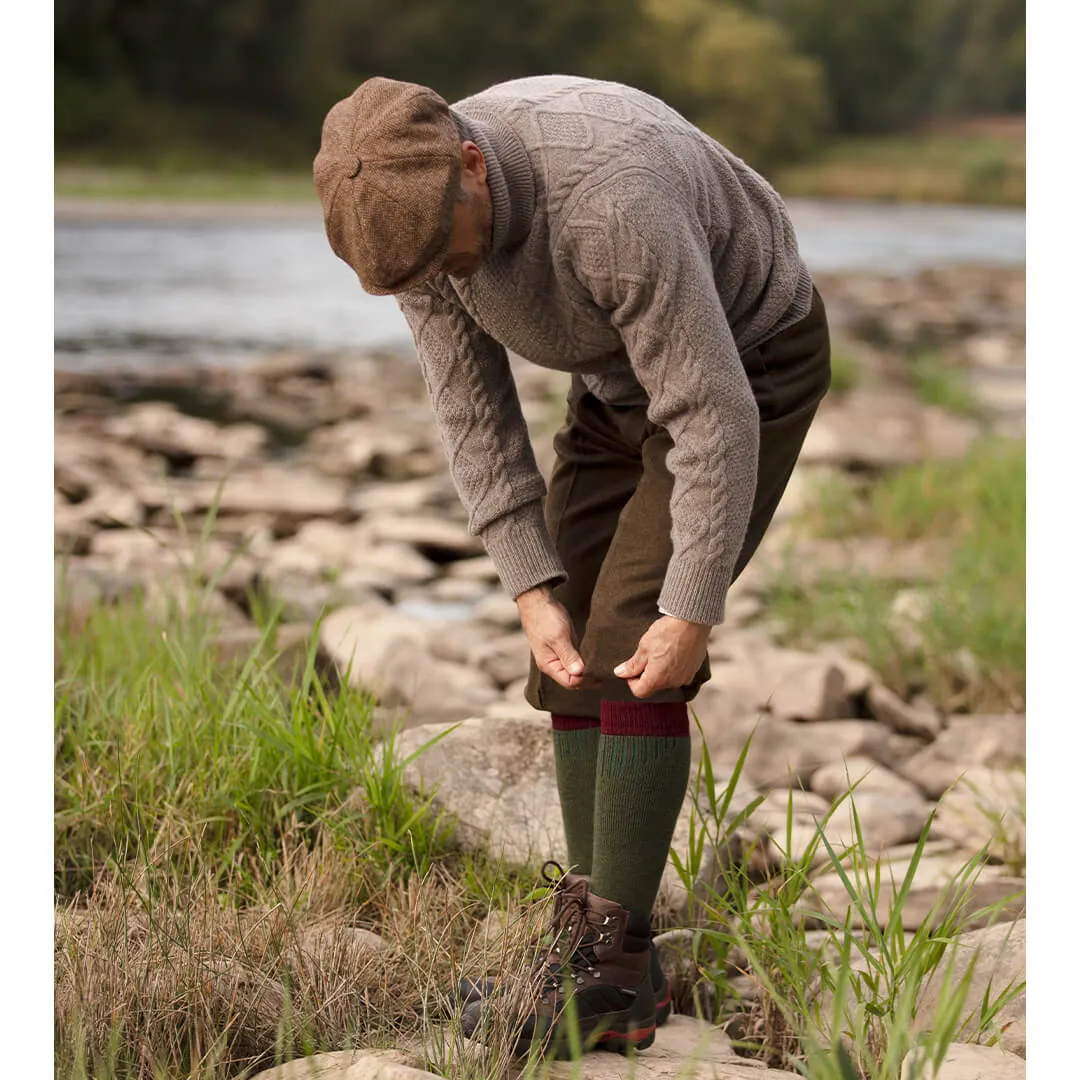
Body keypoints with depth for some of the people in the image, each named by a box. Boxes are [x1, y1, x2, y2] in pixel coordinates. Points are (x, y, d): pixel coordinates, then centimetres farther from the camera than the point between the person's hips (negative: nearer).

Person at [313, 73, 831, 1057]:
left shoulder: (613, 200, -41)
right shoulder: (412, 206, -17)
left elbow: (715, 416, -34)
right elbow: (473, 413, -9)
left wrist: (693, 612, -31)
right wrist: (533, 588, -14)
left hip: (750, 366, -7)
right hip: (621, 380, 7)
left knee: (628, 647, -17)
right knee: (574, 656, 1)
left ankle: (609, 972, -12)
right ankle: (605, 945, 7)